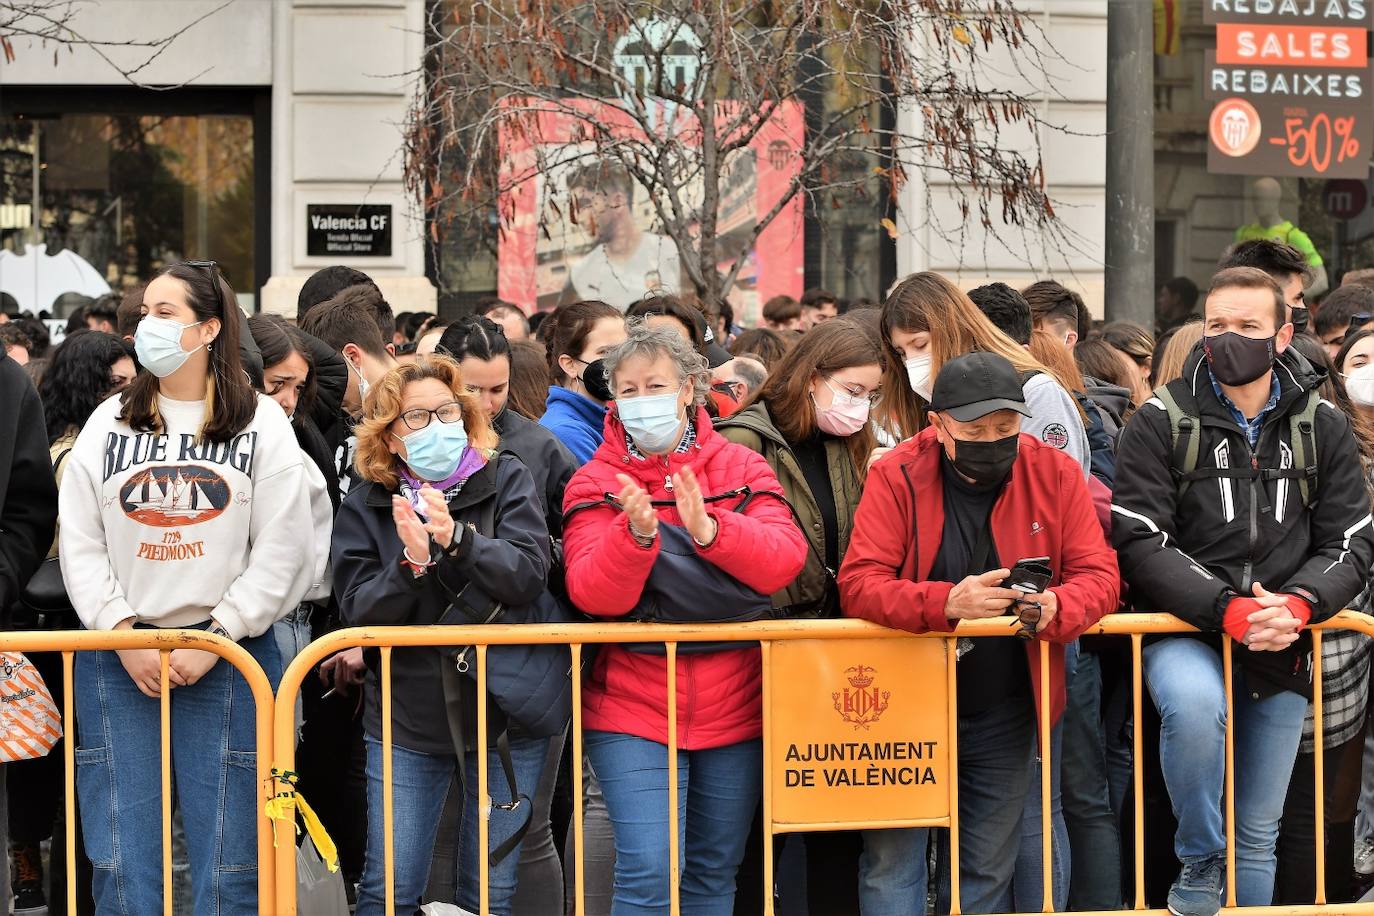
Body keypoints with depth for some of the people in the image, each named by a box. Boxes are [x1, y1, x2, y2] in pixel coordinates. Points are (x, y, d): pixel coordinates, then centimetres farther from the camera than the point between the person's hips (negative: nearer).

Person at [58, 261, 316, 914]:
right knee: (123, 862, 1)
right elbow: (79, 546, 6)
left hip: (228, 657, -2)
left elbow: (282, 552, -3)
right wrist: (125, 637, -7)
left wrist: (214, 639, -10)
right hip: (119, 660, 2)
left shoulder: (261, 424, 3)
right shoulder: (110, 422, 10)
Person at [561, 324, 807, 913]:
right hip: (633, 710, -2)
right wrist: (636, 533, -31)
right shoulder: (596, 483, -1)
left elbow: (785, 560, -12)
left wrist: (709, 528, -27)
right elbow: (595, 595, -13)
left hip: (734, 708, 2)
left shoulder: (740, 468, 3)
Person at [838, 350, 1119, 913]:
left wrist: (1055, 608, -30)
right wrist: (946, 603, -35)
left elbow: (1098, 576, -7)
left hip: (1004, 713, 2)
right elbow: (857, 584, -19)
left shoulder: (1055, 473, -5)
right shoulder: (896, 476, -12)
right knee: (891, 862, 0)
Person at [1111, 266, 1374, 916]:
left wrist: (1298, 605, -18)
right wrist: (1229, 610, -24)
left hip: (1281, 646, 3)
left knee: (1258, 836, 8)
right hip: (1185, 631, -3)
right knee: (1195, 704, -37)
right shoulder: (1161, 423, -4)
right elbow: (1141, 543, -11)